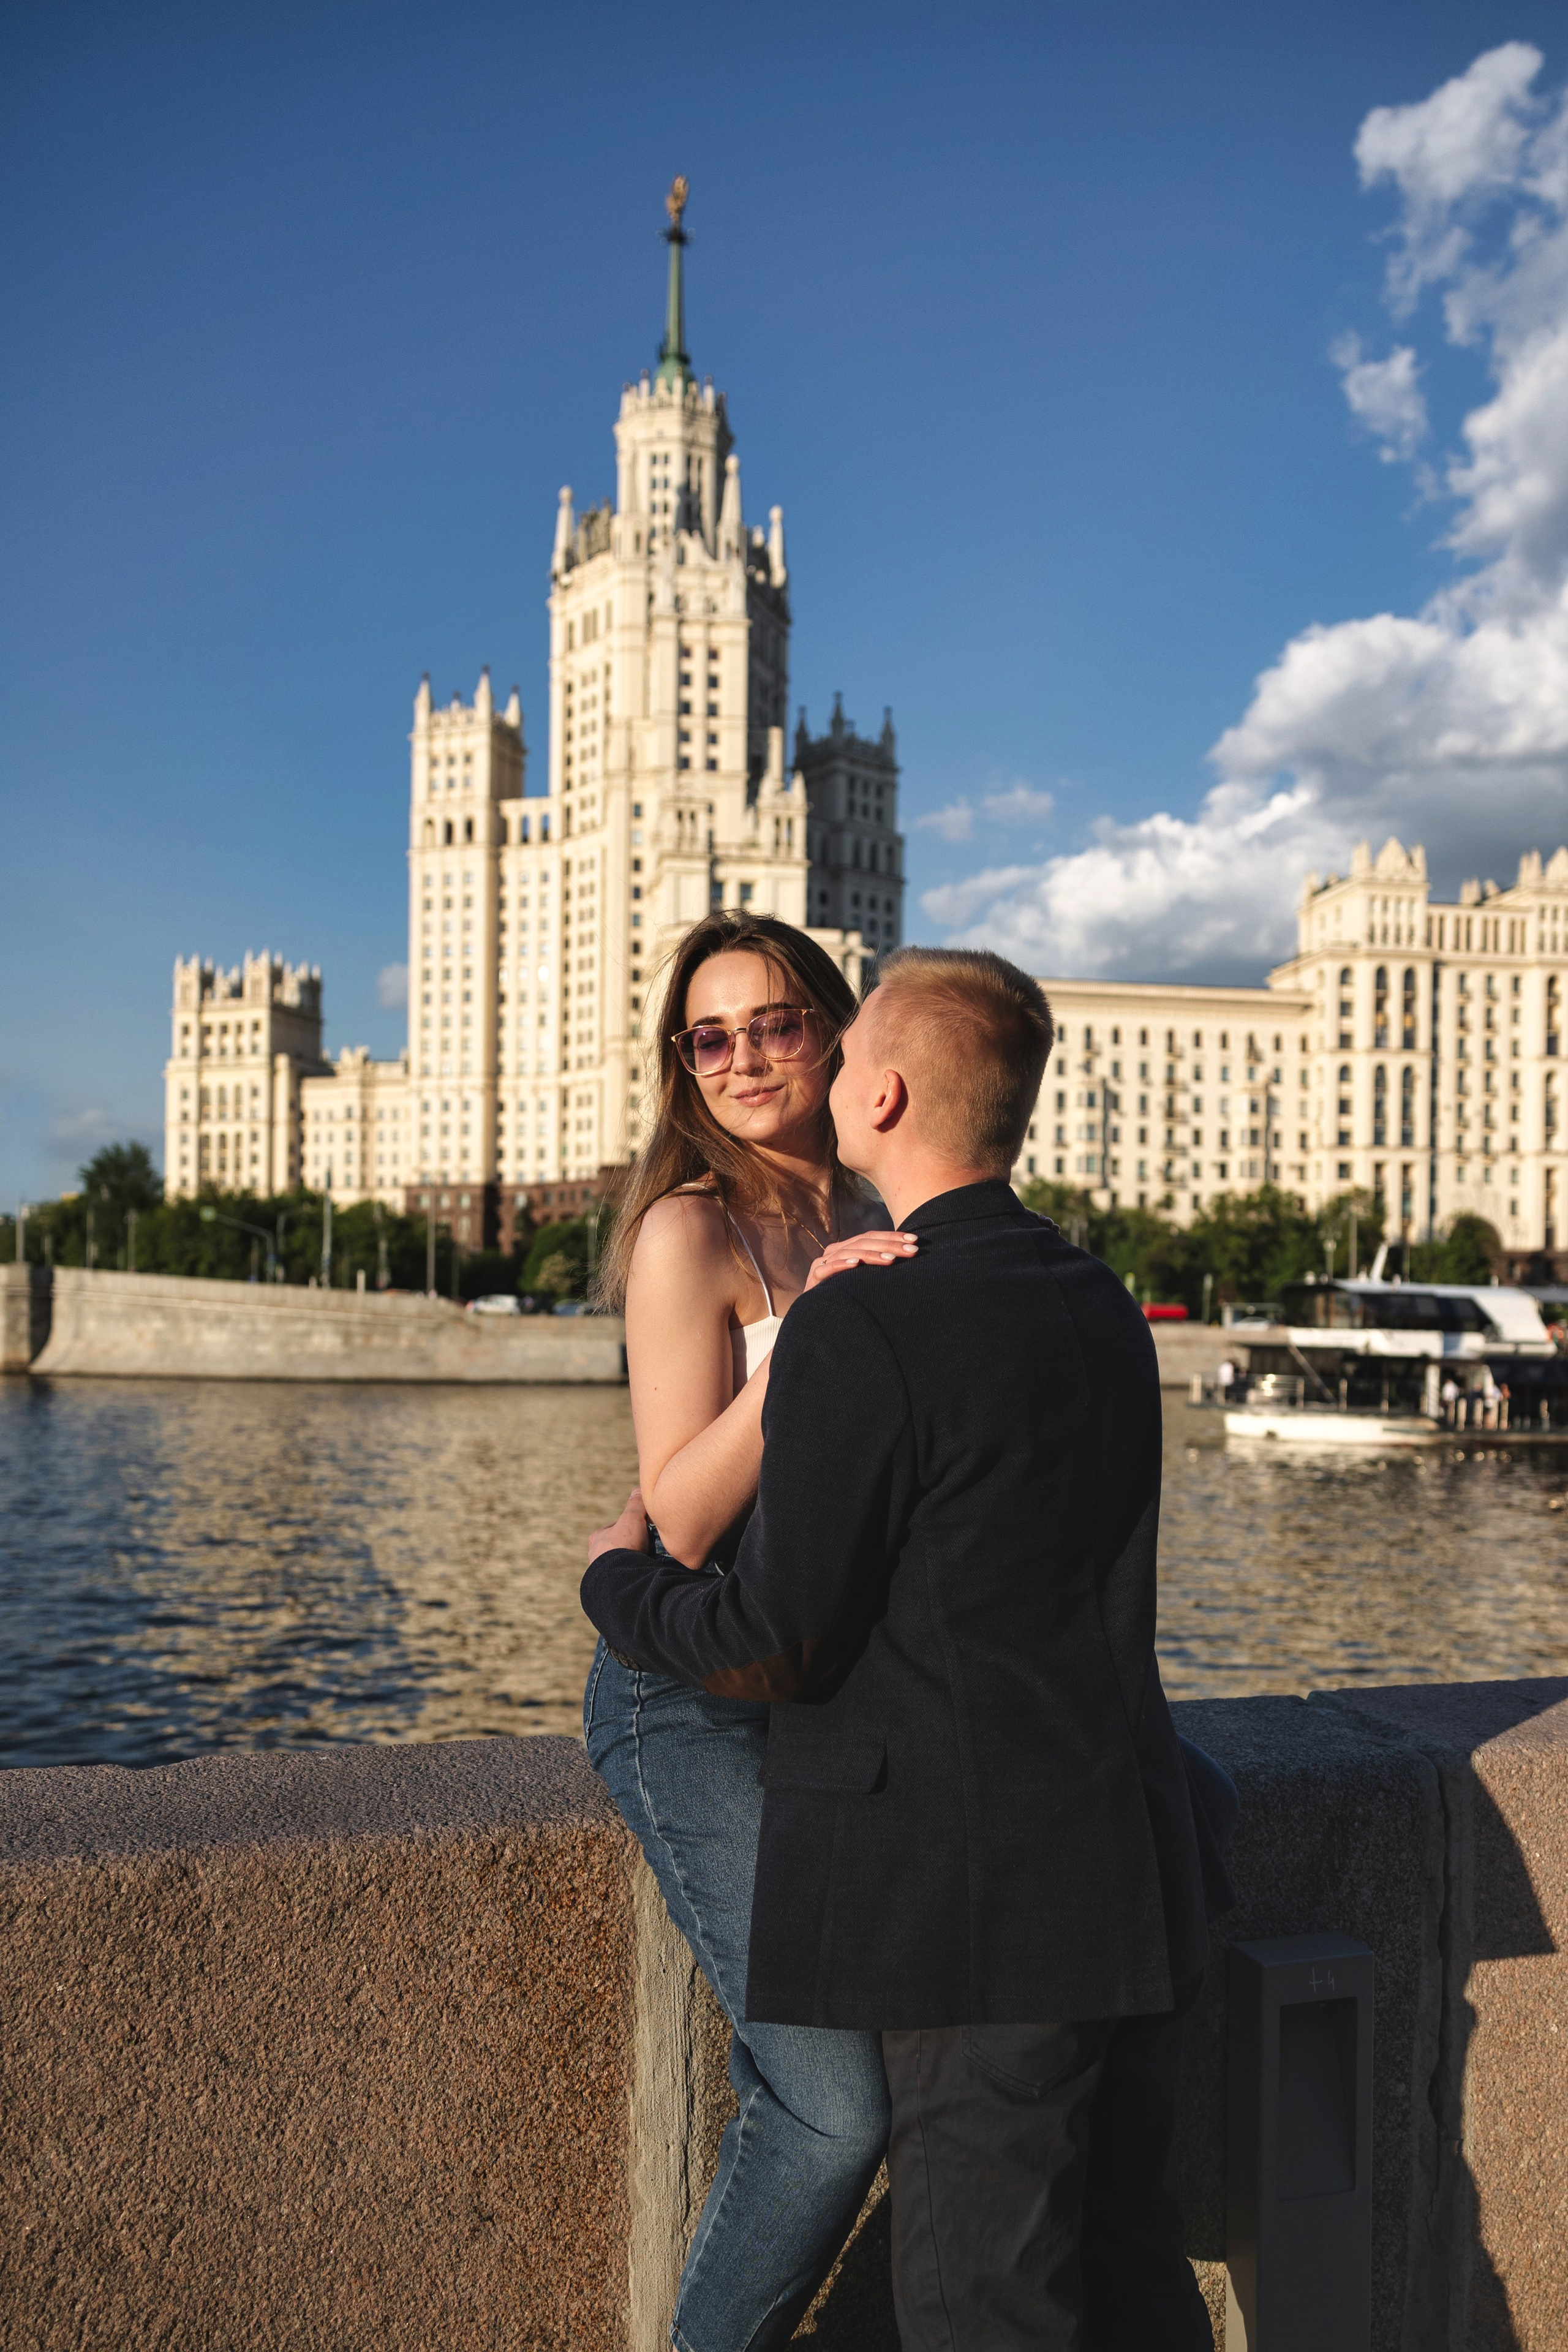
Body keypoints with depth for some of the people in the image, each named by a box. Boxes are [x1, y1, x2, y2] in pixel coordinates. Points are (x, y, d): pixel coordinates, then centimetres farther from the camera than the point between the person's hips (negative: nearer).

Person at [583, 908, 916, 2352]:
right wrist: (808, 1329, -25)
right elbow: (685, 1518, -17)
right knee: (836, 2105, -13)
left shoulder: (873, 1234, 11)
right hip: (698, 1694, -6)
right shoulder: (689, 1230, -10)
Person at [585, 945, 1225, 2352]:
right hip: (1135, 1877, 8)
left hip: (982, 1904, -8)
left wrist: (620, 1578, 4)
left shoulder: (860, 1326, -18)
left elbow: (775, 1646, -15)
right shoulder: (1104, 1307, 8)